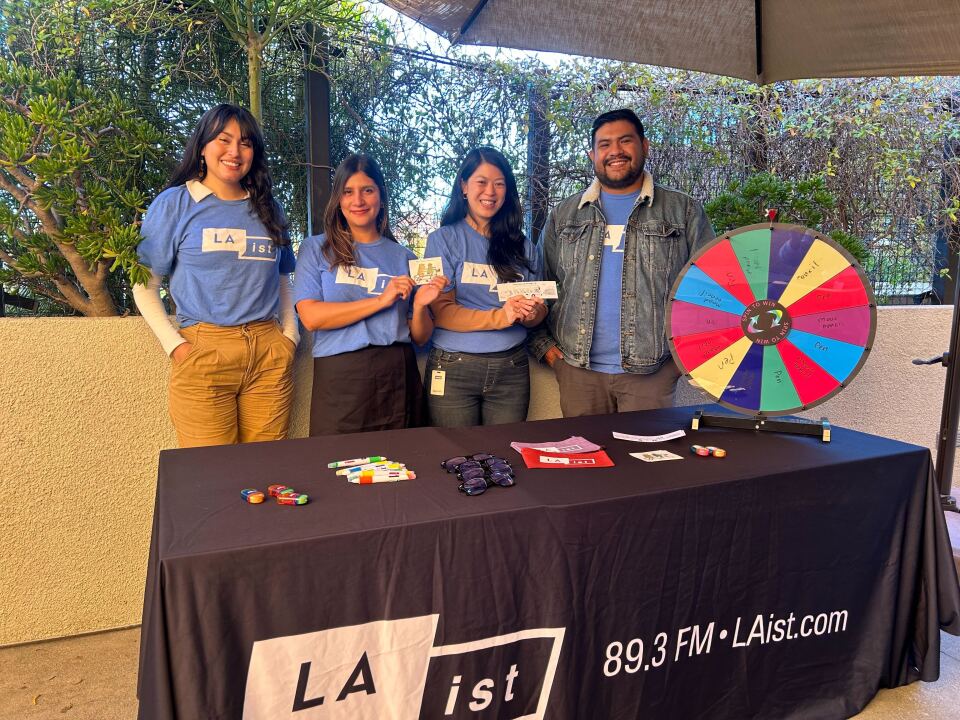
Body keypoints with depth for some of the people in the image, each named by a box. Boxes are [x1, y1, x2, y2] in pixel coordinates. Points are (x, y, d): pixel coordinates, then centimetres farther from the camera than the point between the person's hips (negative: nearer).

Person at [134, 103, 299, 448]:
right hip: (203, 353, -3)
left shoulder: (267, 209, 17)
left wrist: (289, 336, 9)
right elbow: (144, 285, 5)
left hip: (270, 355, 3)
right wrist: (175, 345, -6)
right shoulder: (175, 203, 6)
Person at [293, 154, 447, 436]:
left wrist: (419, 305, -10)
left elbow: (420, 337, 11)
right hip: (339, 377, -2)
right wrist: (380, 300, -11)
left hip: (397, 373, 2)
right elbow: (310, 317, -10)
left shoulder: (403, 257, 11)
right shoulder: (316, 248, 6)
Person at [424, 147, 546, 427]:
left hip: (512, 368, 3)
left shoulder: (523, 246, 10)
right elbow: (441, 311, -10)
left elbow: (539, 309, 11)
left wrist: (532, 314, -13)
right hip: (454, 368, -3)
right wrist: (499, 317, -22)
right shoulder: (444, 239, -1)